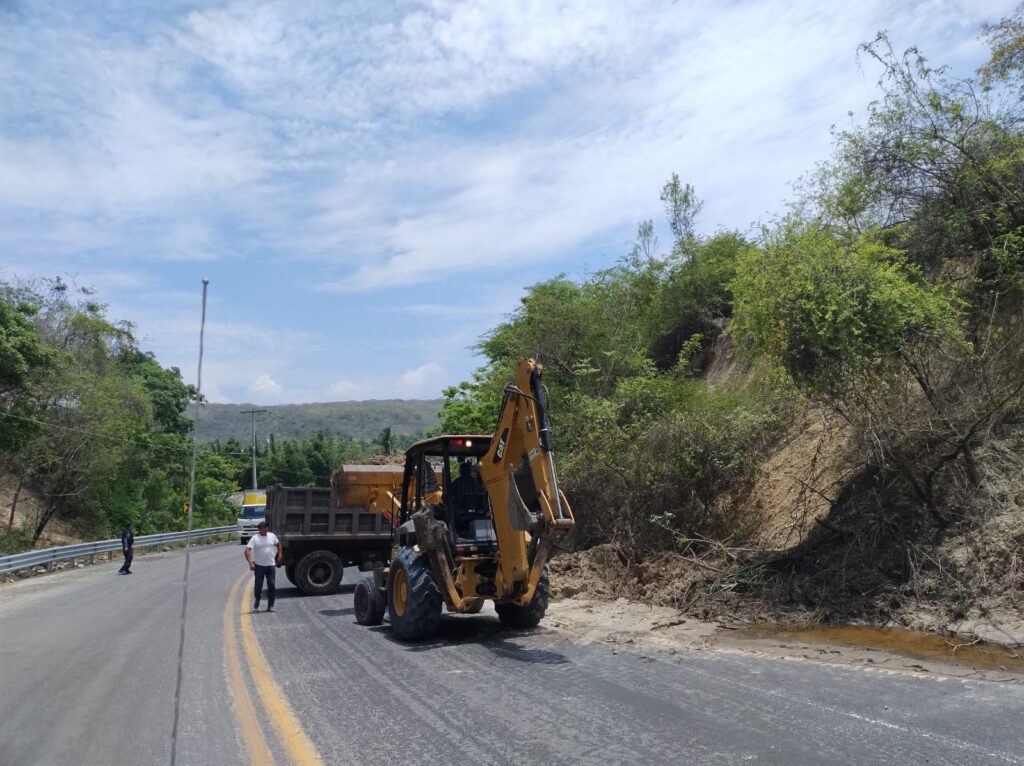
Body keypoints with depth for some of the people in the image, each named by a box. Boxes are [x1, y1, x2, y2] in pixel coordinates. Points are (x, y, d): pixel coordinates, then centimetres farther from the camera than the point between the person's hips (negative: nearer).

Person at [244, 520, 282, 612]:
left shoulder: (272, 536, 4)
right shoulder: (254, 538, -7)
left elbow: (278, 544, 23)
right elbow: (247, 550, -15)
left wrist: (280, 554, 15)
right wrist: (250, 562, -25)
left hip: (271, 565, 2)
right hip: (259, 566, -2)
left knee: (272, 586, -2)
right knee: (258, 585, 5)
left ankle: (270, 606, 4)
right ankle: (257, 601, 33)